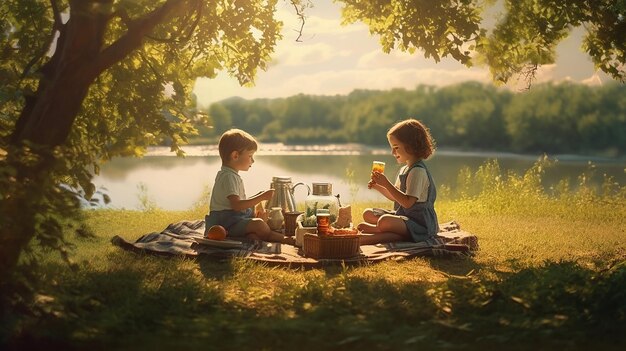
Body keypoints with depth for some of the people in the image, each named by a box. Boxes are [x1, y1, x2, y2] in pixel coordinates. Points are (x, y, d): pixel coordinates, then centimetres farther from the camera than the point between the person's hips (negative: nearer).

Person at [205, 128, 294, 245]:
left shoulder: (233, 175, 20)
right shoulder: (228, 177, -15)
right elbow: (236, 205, -23)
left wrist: (258, 197, 16)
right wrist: (261, 197, -20)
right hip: (226, 221, -11)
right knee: (258, 224, -26)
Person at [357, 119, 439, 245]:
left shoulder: (418, 171, -18)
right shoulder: (404, 169, 14)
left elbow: (408, 202, -25)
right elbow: (395, 197, 21)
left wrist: (387, 184, -24)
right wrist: (378, 186, 5)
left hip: (420, 223, -11)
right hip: (402, 216, 11)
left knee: (384, 221, -35)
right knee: (368, 214, 11)